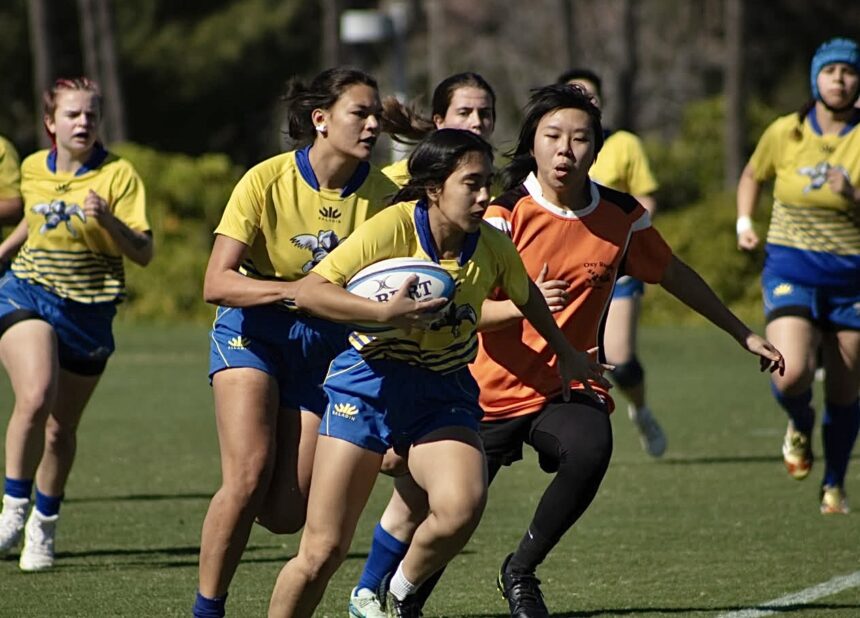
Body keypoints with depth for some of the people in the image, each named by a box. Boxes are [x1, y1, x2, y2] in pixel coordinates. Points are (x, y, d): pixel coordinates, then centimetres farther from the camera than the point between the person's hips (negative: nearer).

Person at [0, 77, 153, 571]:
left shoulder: (118, 176, -8)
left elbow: (144, 253, -13)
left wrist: (106, 218, -27)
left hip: (89, 312, -1)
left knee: (61, 426, 8)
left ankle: (44, 526, 30)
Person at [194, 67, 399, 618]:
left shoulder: (381, 195, -9)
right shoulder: (267, 182, -15)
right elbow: (217, 283, -18)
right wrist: (294, 290, -32)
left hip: (327, 346, 2)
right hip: (254, 332, -2)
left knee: (286, 514, -7)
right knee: (249, 476, -22)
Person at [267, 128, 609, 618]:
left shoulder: (494, 247, -4)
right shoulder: (393, 228, -17)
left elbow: (526, 297, 19)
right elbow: (310, 292, -17)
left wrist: (566, 354, 30)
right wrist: (385, 312, -29)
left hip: (445, 393, 3)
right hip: (370, 384, -3)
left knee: (461, 507, -28)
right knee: (323, 550, -7)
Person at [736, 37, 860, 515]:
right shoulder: (785, 133, -1)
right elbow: (753, 176, 18)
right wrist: (744, 223, 4)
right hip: (792, 270, 0)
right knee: (791, 375, -22)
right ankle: (800, 425, 14)